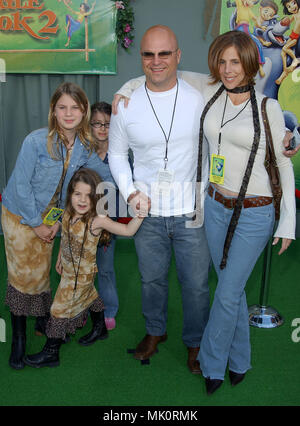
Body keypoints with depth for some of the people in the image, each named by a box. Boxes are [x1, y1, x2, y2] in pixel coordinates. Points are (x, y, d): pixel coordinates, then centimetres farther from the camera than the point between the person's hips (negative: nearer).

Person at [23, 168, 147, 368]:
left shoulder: (97, 220, -28)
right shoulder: (68, 214, -8)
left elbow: (128, 230, -27)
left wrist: (140, 216, -44)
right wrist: (60, 259, 19)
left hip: (82, 274, -7)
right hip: (69, 270, 7)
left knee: (61, 309, 1)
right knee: (90, 297, 26)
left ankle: (51, 352, 18)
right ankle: (100, 329, 51)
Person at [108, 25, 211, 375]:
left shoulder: (200, 99, -5)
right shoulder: (125, 105, -3)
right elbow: (116, 153, 8)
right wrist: (130, 192, -5)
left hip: (192, 211, -1)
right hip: (148, 212, 1)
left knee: (195, 284, 11)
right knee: (151, 279, 19)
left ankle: (195, 341, 37)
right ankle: (155, 331, 46)